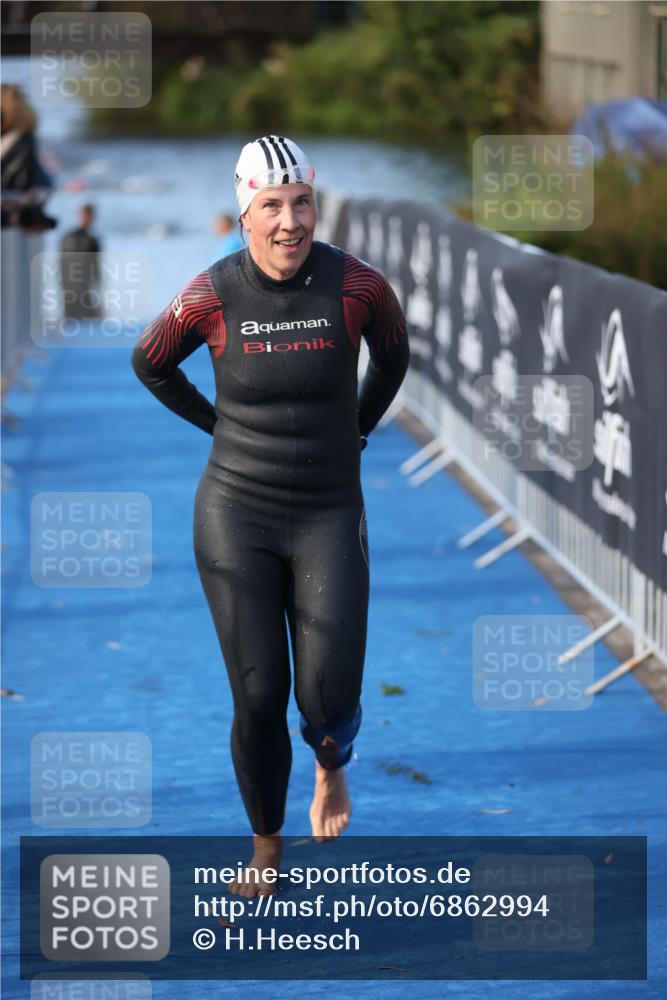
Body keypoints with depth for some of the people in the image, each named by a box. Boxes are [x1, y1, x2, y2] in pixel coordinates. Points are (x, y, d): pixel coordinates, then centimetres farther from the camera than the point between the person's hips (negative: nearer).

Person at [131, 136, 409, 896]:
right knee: (259, 699, -1)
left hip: (329, 519, 0)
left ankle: (330, 763, 31)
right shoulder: (211, 297, -11)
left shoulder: (358, 285, -12)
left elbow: (393, 356, 11)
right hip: (236, 517, 0)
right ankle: (265, 846, 25)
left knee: (329, 704, -8)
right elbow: (150, 363, 10)